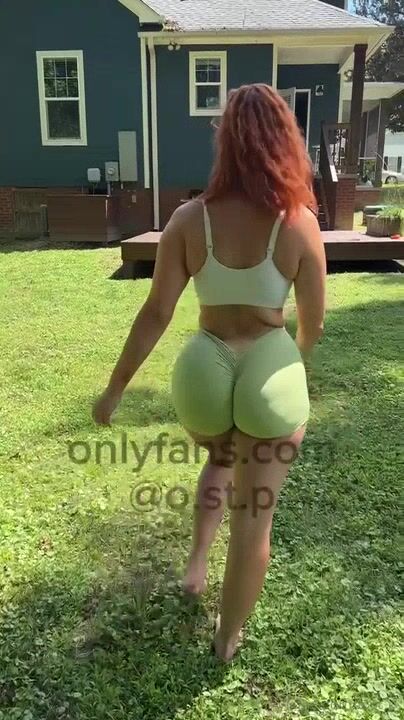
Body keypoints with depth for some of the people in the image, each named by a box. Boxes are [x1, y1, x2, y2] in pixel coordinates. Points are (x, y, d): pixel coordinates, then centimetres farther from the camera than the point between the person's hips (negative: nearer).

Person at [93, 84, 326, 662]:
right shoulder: (299, 222, -9)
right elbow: (314, 321, -1)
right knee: (254, 517, 15)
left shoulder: (189, 219, -6)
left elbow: (156, 314, -7)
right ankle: (228, 637, 34)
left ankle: (196, 561, 34)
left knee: (220, 461, 37)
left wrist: (115, 388, 3)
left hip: (204, 371, 2)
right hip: (272, 376, -2)